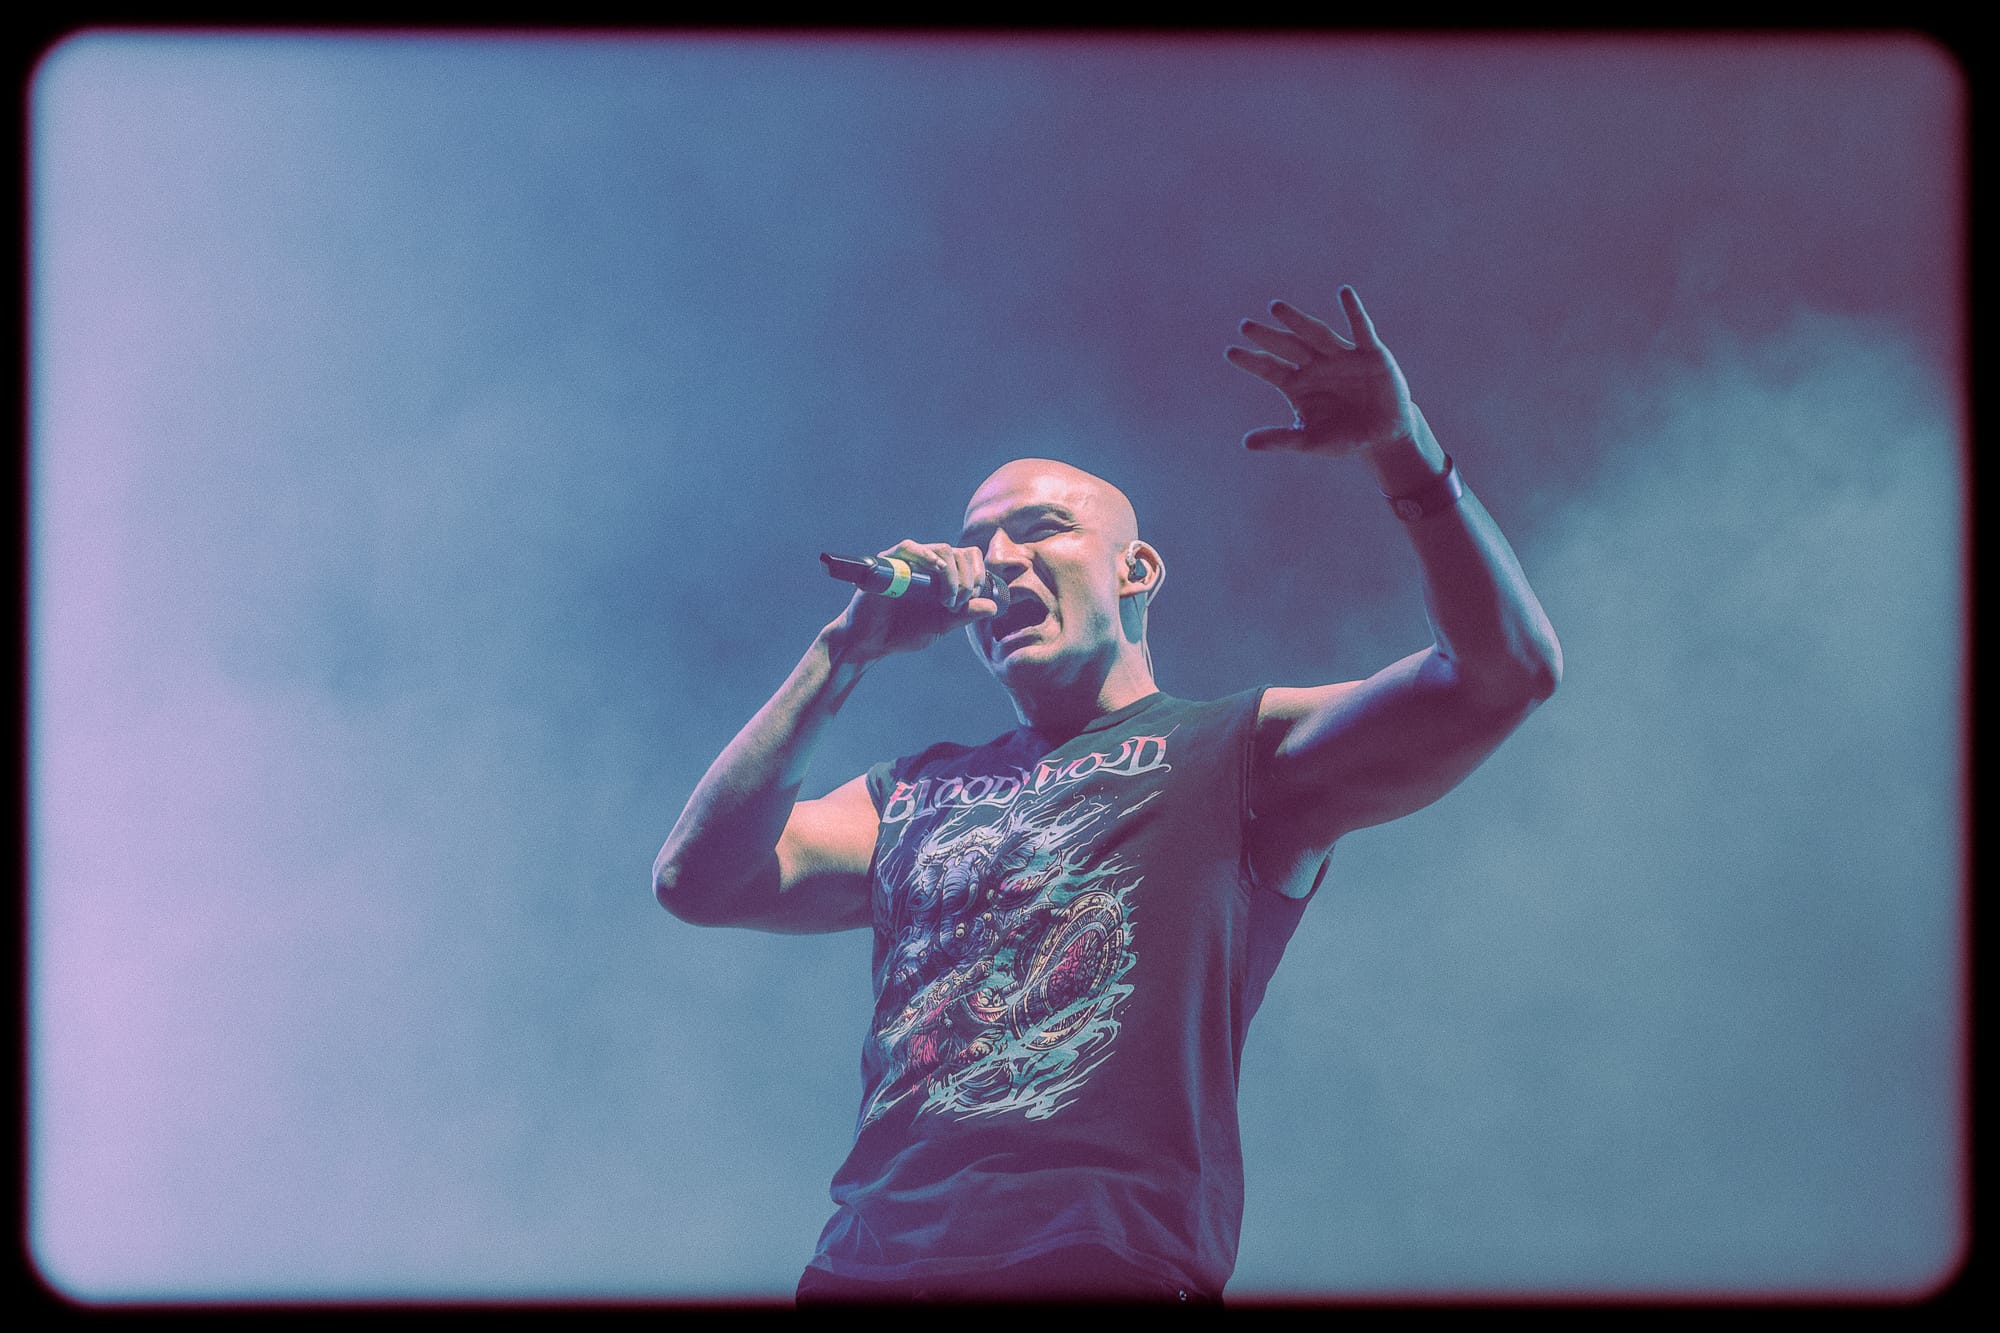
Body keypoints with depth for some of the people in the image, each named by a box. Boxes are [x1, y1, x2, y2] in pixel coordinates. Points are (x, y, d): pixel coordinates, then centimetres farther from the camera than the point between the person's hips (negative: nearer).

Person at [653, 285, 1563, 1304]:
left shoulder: (1238, 751, 14)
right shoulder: (916, 794, 25)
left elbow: (1506, 670, 3)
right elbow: (697, 881, 13)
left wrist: (1404, 453, -10)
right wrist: (846, 654, 10)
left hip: (1104, 1263, -3)